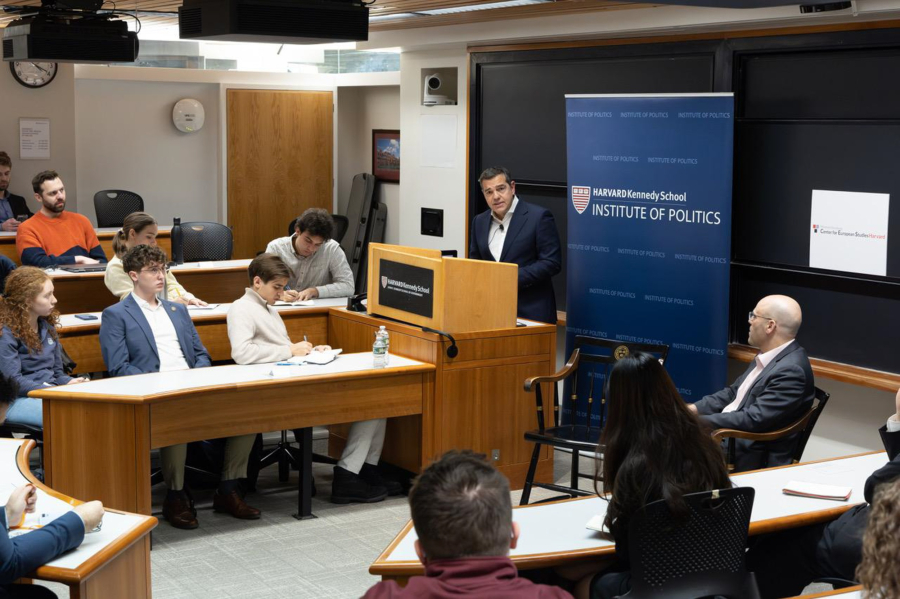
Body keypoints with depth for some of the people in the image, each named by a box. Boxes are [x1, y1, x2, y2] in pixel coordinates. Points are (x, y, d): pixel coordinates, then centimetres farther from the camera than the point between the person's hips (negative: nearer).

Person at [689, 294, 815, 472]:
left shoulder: (790, 370, -23)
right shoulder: (769, 357, 8)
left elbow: (753, 420, -26)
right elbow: (733, 393, 16)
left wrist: (698, 421, -22)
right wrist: (694, 409, 1)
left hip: (751, 457, -9)